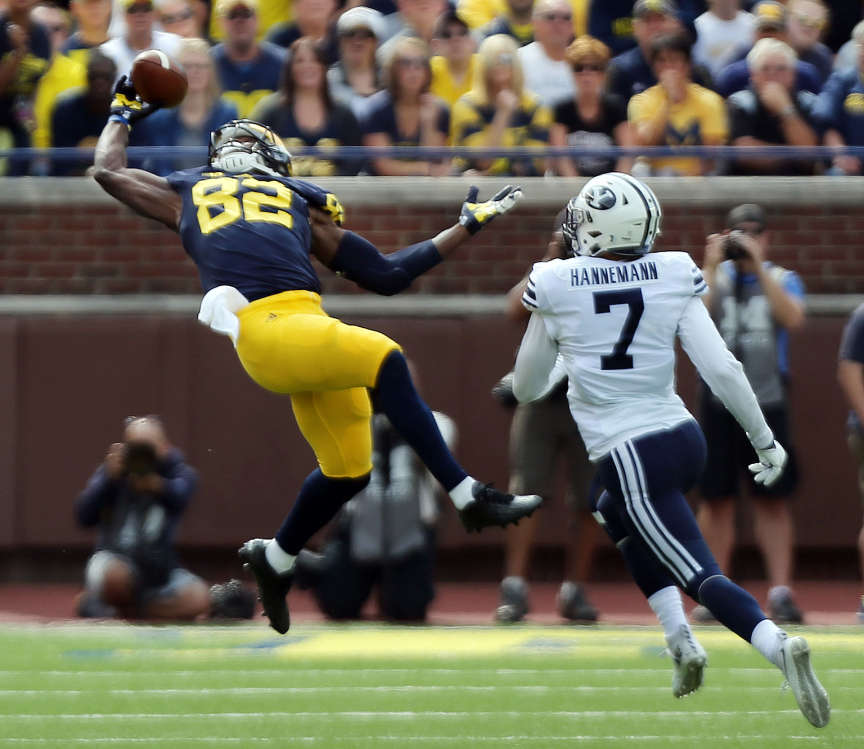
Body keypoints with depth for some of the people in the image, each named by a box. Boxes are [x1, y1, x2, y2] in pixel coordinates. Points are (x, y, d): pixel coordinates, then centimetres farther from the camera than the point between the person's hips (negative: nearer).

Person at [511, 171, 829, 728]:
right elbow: (722, 370, -5)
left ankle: (778, 646, -32)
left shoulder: (557, 287, -7)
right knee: (616, 517, 33)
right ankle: (681, 639, 20)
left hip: (632, 456, -5)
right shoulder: (673, 277, -1)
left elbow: (526, 389, 4)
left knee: (703, 575, -5)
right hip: (684, 437, 5)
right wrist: (766, 441, 5)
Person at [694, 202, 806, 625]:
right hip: (719, 403, 1)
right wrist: (713, 266, -11)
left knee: (773, 500, -3)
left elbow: (792, 318, -12)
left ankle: (780, 591, -4)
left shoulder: (782, 280, 9)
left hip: (768, 401, -1)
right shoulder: (712, 277, 9)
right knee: (717, 498, 2)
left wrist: (758, 266, -14)